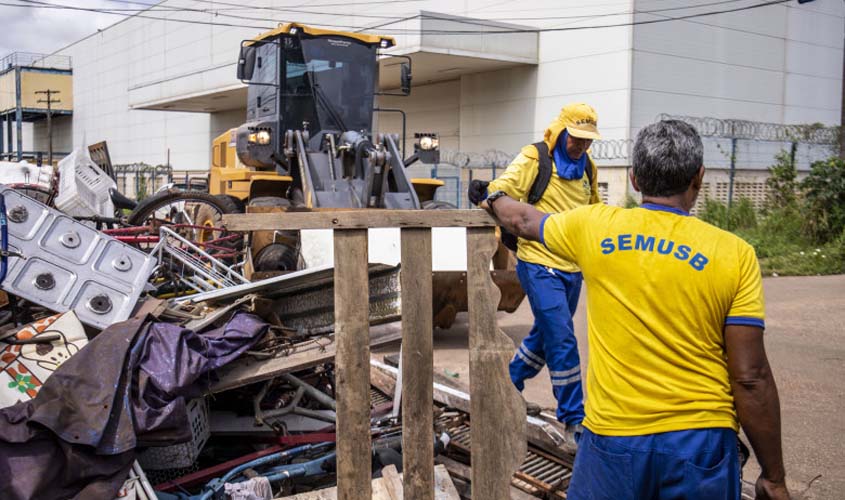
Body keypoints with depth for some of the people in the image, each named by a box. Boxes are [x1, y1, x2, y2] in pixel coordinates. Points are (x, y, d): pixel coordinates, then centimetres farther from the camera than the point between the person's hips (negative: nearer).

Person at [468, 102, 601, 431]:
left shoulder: (586, 168, 11)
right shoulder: (535, 158, -10)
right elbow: (505, 186, -25)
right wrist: (486, 192, -44)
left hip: (572, 268, 8)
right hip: (540, 265, -7)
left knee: (545, 334, 19)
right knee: (562, 341, -8)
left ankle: (511, 386, 40)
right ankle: (573, 419, 4)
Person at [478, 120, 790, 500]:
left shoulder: (594, 227, -2)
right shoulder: (735, 254, -7)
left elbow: (525, 221, 19)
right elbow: (751, 378, -8)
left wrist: (494, 200, 42)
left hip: (613, 438, 1)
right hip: (700, 444, 0)